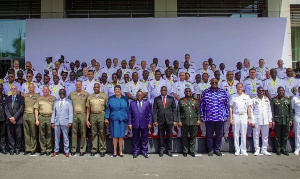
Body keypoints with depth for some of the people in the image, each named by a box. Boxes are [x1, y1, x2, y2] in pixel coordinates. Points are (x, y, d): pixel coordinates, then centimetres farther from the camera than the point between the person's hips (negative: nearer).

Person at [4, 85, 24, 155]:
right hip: (9, 120, 3)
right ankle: (11, 149, 10)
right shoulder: (8, 98, 15)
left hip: (18, 120, -3)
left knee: (18, 135, 0)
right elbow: (6, 109, 6)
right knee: (10, 135, 3)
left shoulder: (21, 98, 4)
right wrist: (10, 117, -8)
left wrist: (14, 117, -11)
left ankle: (17, 149, 9)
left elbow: (21, 108, -4)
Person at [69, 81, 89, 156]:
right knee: (74, 132, 3)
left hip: (82, 115, -2)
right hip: (74, 115, 2)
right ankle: (73, 149, 9)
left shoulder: (86, 94, 6)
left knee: (83, 132, -1)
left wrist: (87, 110, -1)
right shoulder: (71, 94, 12)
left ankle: (82, 149, 5)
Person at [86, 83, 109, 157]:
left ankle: (102, 150, 5)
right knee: (94, 133, 5)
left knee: (102, 133, -1)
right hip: (93, 115, 2)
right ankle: (94, 149, 13)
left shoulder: (104, 96, 6)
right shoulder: (90, 97, 12)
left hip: (102, 115, -2)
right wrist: (87, 120, 5)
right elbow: (88, 109, 12)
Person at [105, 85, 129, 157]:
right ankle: (115, 151, 10)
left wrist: (127, 119, 4)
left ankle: (120, 151, 12)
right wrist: (106, 118, -2)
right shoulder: (111, 98, 6)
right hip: (114, 119, -1)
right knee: (115, 136, 1)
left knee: (121, 136, 2)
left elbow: (127, 109, 9)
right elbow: (108, 109, 4)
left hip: (122, 120, 1)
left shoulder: (125, 99, 8)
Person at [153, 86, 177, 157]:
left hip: (169, 120, 0)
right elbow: (154, 111, 2)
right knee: (161, 136, 6)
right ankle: (162, 149, 21)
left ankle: (169, 150, 20)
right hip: (160, 120, 0)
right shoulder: (156, 99, 4)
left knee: (169, 136, 7)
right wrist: (155, 121, -6)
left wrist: (175, 120, -2)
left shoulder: (171, 98, 5)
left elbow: (174, 110, 4)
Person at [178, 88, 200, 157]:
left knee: (193, 137, 6)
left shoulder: (195, 101, 10)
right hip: (184, 122, -1)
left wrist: (198, 120, 0)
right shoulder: (181, 101, 7)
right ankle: (185, 151, 17)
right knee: (185, 137, 6)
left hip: (194, 122, 1)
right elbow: (178, 112, 4)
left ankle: (192, 151, 18)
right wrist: (179, 121, -3)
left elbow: (198, 111, 9)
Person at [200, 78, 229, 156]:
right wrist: (201, 116, 2)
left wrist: (226, 115, 7)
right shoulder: (205, 92, 2)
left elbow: (227, 105, 10)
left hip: (220, 118, 1)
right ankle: (210, 149, 21)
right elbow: (202, 105, 4)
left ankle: (217, 149, 24)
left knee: (219, 134, 9)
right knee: (209, 135, 7)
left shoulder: (223, 92, 5)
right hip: (209, 118, -1)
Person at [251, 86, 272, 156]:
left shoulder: (267, 99, 13)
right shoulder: (254, 100, 3)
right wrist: (252, 121, -7)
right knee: (256, 136, 0)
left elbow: (269, 110, 13)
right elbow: (251, 111, -1)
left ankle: (264, 150, 15)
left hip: (265, 121, 3)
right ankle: (257, 150, 9)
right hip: (257, 121, -3)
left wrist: (270, 121, 7)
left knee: (265, 136, 6)